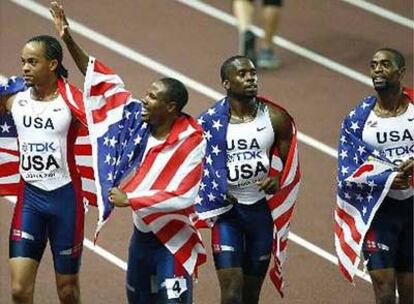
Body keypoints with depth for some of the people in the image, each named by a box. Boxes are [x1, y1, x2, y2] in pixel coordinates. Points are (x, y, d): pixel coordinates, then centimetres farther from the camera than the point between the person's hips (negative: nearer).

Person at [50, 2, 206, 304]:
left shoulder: (192, 142, -21)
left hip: (172, 238, -7)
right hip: (142, 231, 7)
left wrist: (130, 200, -23)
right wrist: (69, 41, -3)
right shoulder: (138, 121, -4)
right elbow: (106, 82, 1)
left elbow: (182, 197, -26)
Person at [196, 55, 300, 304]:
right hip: (226, 209, -3)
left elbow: (290, 164, 7)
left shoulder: (275, 118, -1)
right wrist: (217, 194, -14)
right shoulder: (210, 122, -7)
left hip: (262, 208, 3)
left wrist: (278, 181, -15)